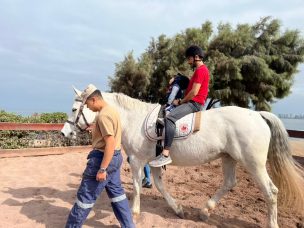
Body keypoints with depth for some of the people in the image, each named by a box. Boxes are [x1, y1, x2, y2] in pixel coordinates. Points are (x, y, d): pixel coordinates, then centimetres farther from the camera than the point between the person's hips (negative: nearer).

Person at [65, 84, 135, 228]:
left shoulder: (103, 115, -21)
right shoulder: (112, 110, 10)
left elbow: (110, 143, -27)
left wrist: (102, 169, -25)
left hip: (103, 158, -10)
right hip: (115, 157, 10)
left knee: (86, 195, 5)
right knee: (117, 192, 19)